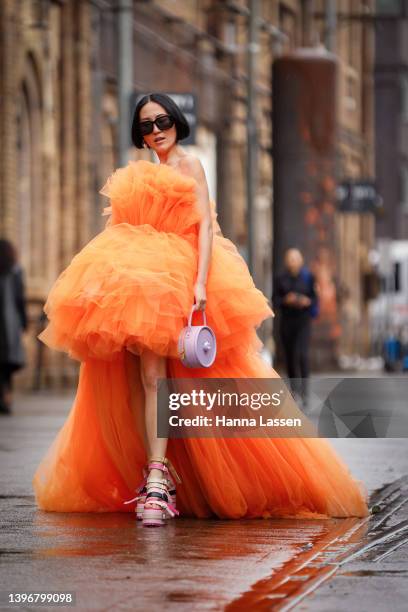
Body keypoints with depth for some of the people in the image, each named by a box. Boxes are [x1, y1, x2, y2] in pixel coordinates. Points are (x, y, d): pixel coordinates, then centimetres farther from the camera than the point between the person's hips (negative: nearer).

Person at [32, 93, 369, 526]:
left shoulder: (188, 165, 3)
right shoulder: (142, 176, 24)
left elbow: (205, 225, -7)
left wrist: (201, 282, -20)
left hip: (173, 281, -7)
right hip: (133, 282, 7)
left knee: (153, 374, -22)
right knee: (135, 383, -2)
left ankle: (157, 481, -29)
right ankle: (155, 480, 0)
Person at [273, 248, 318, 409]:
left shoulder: (308, 277, 4)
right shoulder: (280, 279, 6)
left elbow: (315, 298, 7)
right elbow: (275, 301, 4)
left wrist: (307, 301, -13)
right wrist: (286, 300, -15)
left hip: (303, 320, -2)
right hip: (286, 322, 2)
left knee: (302, 354, -16)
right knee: (290, 357, 4)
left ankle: (305, 391, -14)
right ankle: (294, 389, 17)